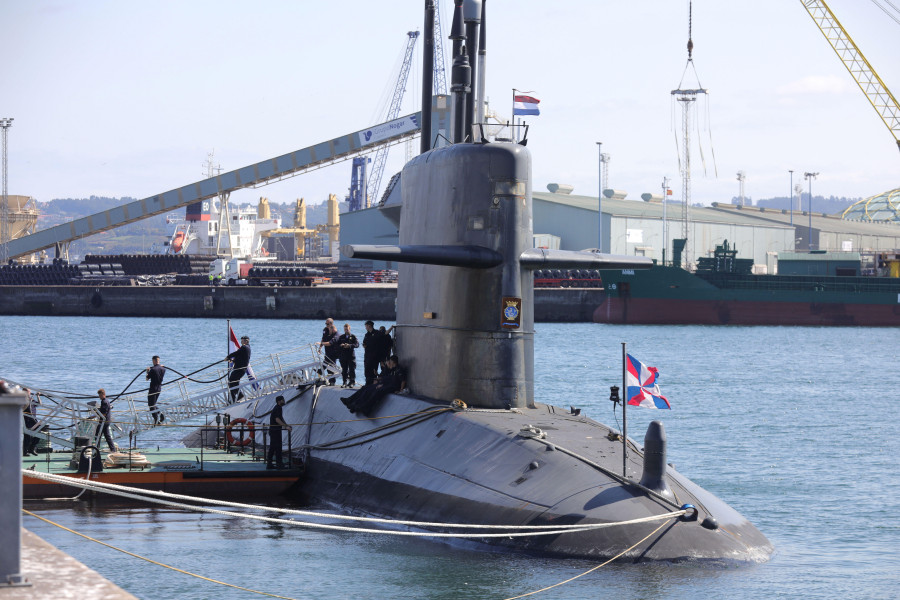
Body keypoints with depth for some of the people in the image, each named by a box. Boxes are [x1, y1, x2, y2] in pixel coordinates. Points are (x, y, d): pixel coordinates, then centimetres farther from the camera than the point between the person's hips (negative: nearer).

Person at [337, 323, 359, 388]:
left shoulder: (353, 337, 5)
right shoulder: (341, 337, 15)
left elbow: (357, 344, -6)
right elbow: (337, 344, 10)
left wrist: (350, 345, -20)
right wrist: (341, 345, -12)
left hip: (351, 356, -3)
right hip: (343, 355, 3)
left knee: (352, 370, -4)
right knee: (344, 370, 2)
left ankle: (352, 382, 0)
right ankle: (344, 382, 6)